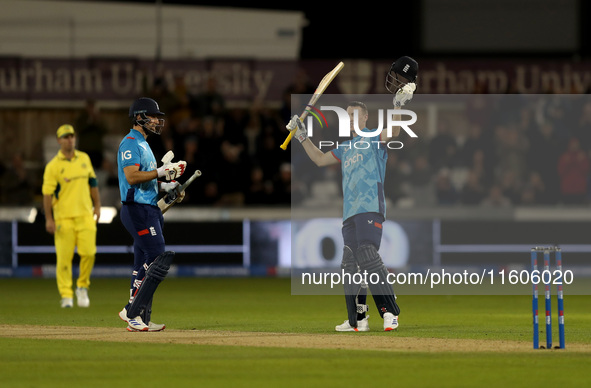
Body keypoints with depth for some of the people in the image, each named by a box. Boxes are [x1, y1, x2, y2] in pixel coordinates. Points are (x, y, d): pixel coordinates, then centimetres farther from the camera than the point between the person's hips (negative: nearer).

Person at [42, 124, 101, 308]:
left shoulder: (84, 158, 11)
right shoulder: (53, 166, -4)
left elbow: (92, 183, 18)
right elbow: (47, 193, -6)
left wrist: (97, 206, 14)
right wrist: (49, 219, -13)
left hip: (85, 215, 3)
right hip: (63, 217, -3)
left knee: (88, 252, -8)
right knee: (64, 257, -4)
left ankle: (82, 287, 14)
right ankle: (66, 295, 4)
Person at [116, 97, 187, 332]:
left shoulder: (142, 144, 22)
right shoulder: (130, 143, -10)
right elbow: (132, 177, -22)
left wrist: (165, 186, 12)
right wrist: (161, 172, -20)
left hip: (149, 210, 11)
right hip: (137, 209, -11)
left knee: (144, 267, 9)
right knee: (159, 260, -16)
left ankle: (140, 319, 10)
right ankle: (133, 312, -14)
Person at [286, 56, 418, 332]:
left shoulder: (373, 138, 3)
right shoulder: (346, 148, 25)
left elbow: (392, 132, -17)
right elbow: (319, 159, 31)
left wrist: (399, 104, -30)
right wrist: (302, 135, 25)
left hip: (371, 207, -8)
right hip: (350, 212, 8)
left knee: (368, 257, -22)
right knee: (350, 265, 7)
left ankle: (390, 312, -26)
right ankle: (357, 319, 11)